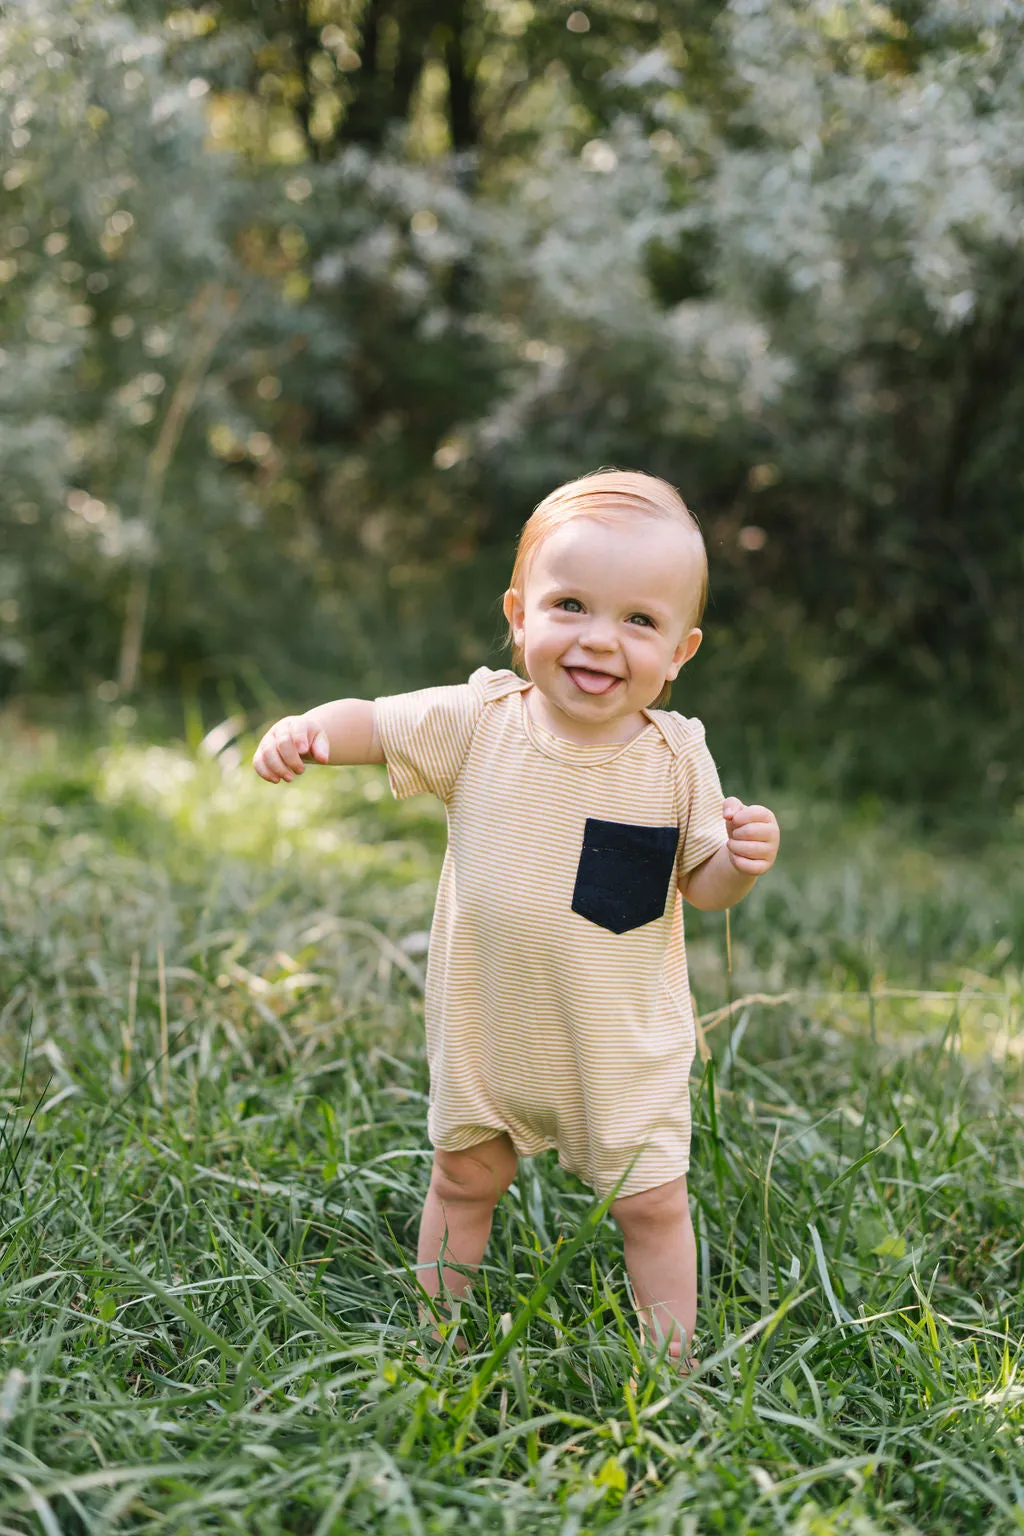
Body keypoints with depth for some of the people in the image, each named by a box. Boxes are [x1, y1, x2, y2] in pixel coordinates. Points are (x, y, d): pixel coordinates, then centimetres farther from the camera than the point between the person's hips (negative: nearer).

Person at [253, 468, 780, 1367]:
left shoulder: (677, 758, -13)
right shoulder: (479, 722, -14)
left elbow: (699, 887, -5)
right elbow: (375, 724, -6)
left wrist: (742, 863, -27)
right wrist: (309, 728, -28)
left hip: (625, 1040, -1)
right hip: (486, 1024, 2)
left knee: (651, 1202, 8)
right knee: (464, 1176, 20)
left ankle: (672, 1364, 28)